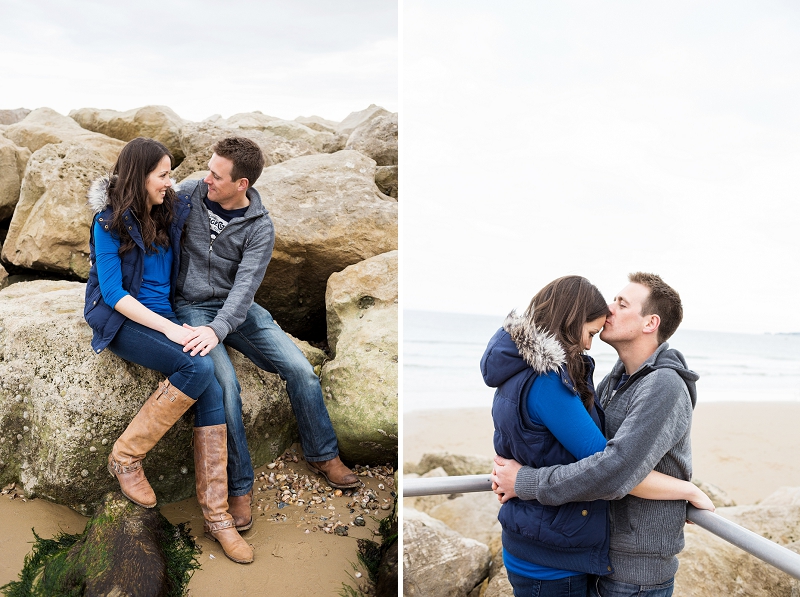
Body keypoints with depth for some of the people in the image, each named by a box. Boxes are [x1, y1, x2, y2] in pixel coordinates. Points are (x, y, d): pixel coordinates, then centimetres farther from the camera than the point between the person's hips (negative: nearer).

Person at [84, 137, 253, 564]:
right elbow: (114, 293, -15)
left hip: (164, 315, 5)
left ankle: (216, 514, -18)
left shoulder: (172, 212, 8)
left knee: (211, 387, -21)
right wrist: (169, 328, -22)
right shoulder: (109, 222, -8)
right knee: (198, 369, -31)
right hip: (121, 320, -5)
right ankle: (126, 457, -11)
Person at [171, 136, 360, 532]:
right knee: (223, 381, -27)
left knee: (300, 368, -12)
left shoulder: (259, 227, -9)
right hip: (192, 307, -1)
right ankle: (238, 486, -12)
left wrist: (217, 329, -33)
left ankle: (322, 454, 11)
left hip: (235, 307, 1)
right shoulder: (189, 193, -4)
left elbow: (244, 286, -19)